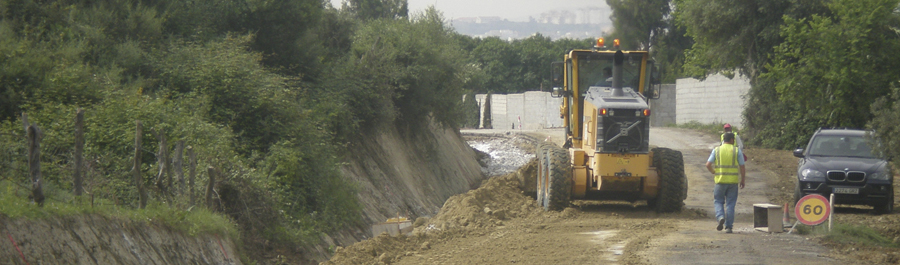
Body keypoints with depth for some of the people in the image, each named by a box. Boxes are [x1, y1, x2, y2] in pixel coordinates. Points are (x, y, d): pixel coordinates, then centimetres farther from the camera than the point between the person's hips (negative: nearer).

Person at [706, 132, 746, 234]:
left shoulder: (717, 150, 2)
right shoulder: (737, 151, 0)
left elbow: (708, 165, -3)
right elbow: (742, 167, -1)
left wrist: (713, 172, 16)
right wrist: (742, 181, 10)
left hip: (720, 180, 0)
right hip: (733, 181, 0)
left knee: (718, 201, 12)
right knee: (730, 204, 7)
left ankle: (720, 217, -14)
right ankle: (728, 226, 6)